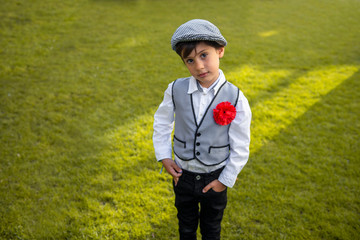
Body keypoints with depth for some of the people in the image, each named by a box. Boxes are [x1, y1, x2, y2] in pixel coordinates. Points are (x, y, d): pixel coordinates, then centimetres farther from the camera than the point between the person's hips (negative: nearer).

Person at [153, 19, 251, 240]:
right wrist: (164, 156, -3)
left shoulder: (235, 99, -20)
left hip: (215, 178, -1)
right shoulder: (176, 89, -15)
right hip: (183, 174, 2)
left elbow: (240, 147, -12)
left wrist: (226, 180, -9)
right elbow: (162, 122, 2)